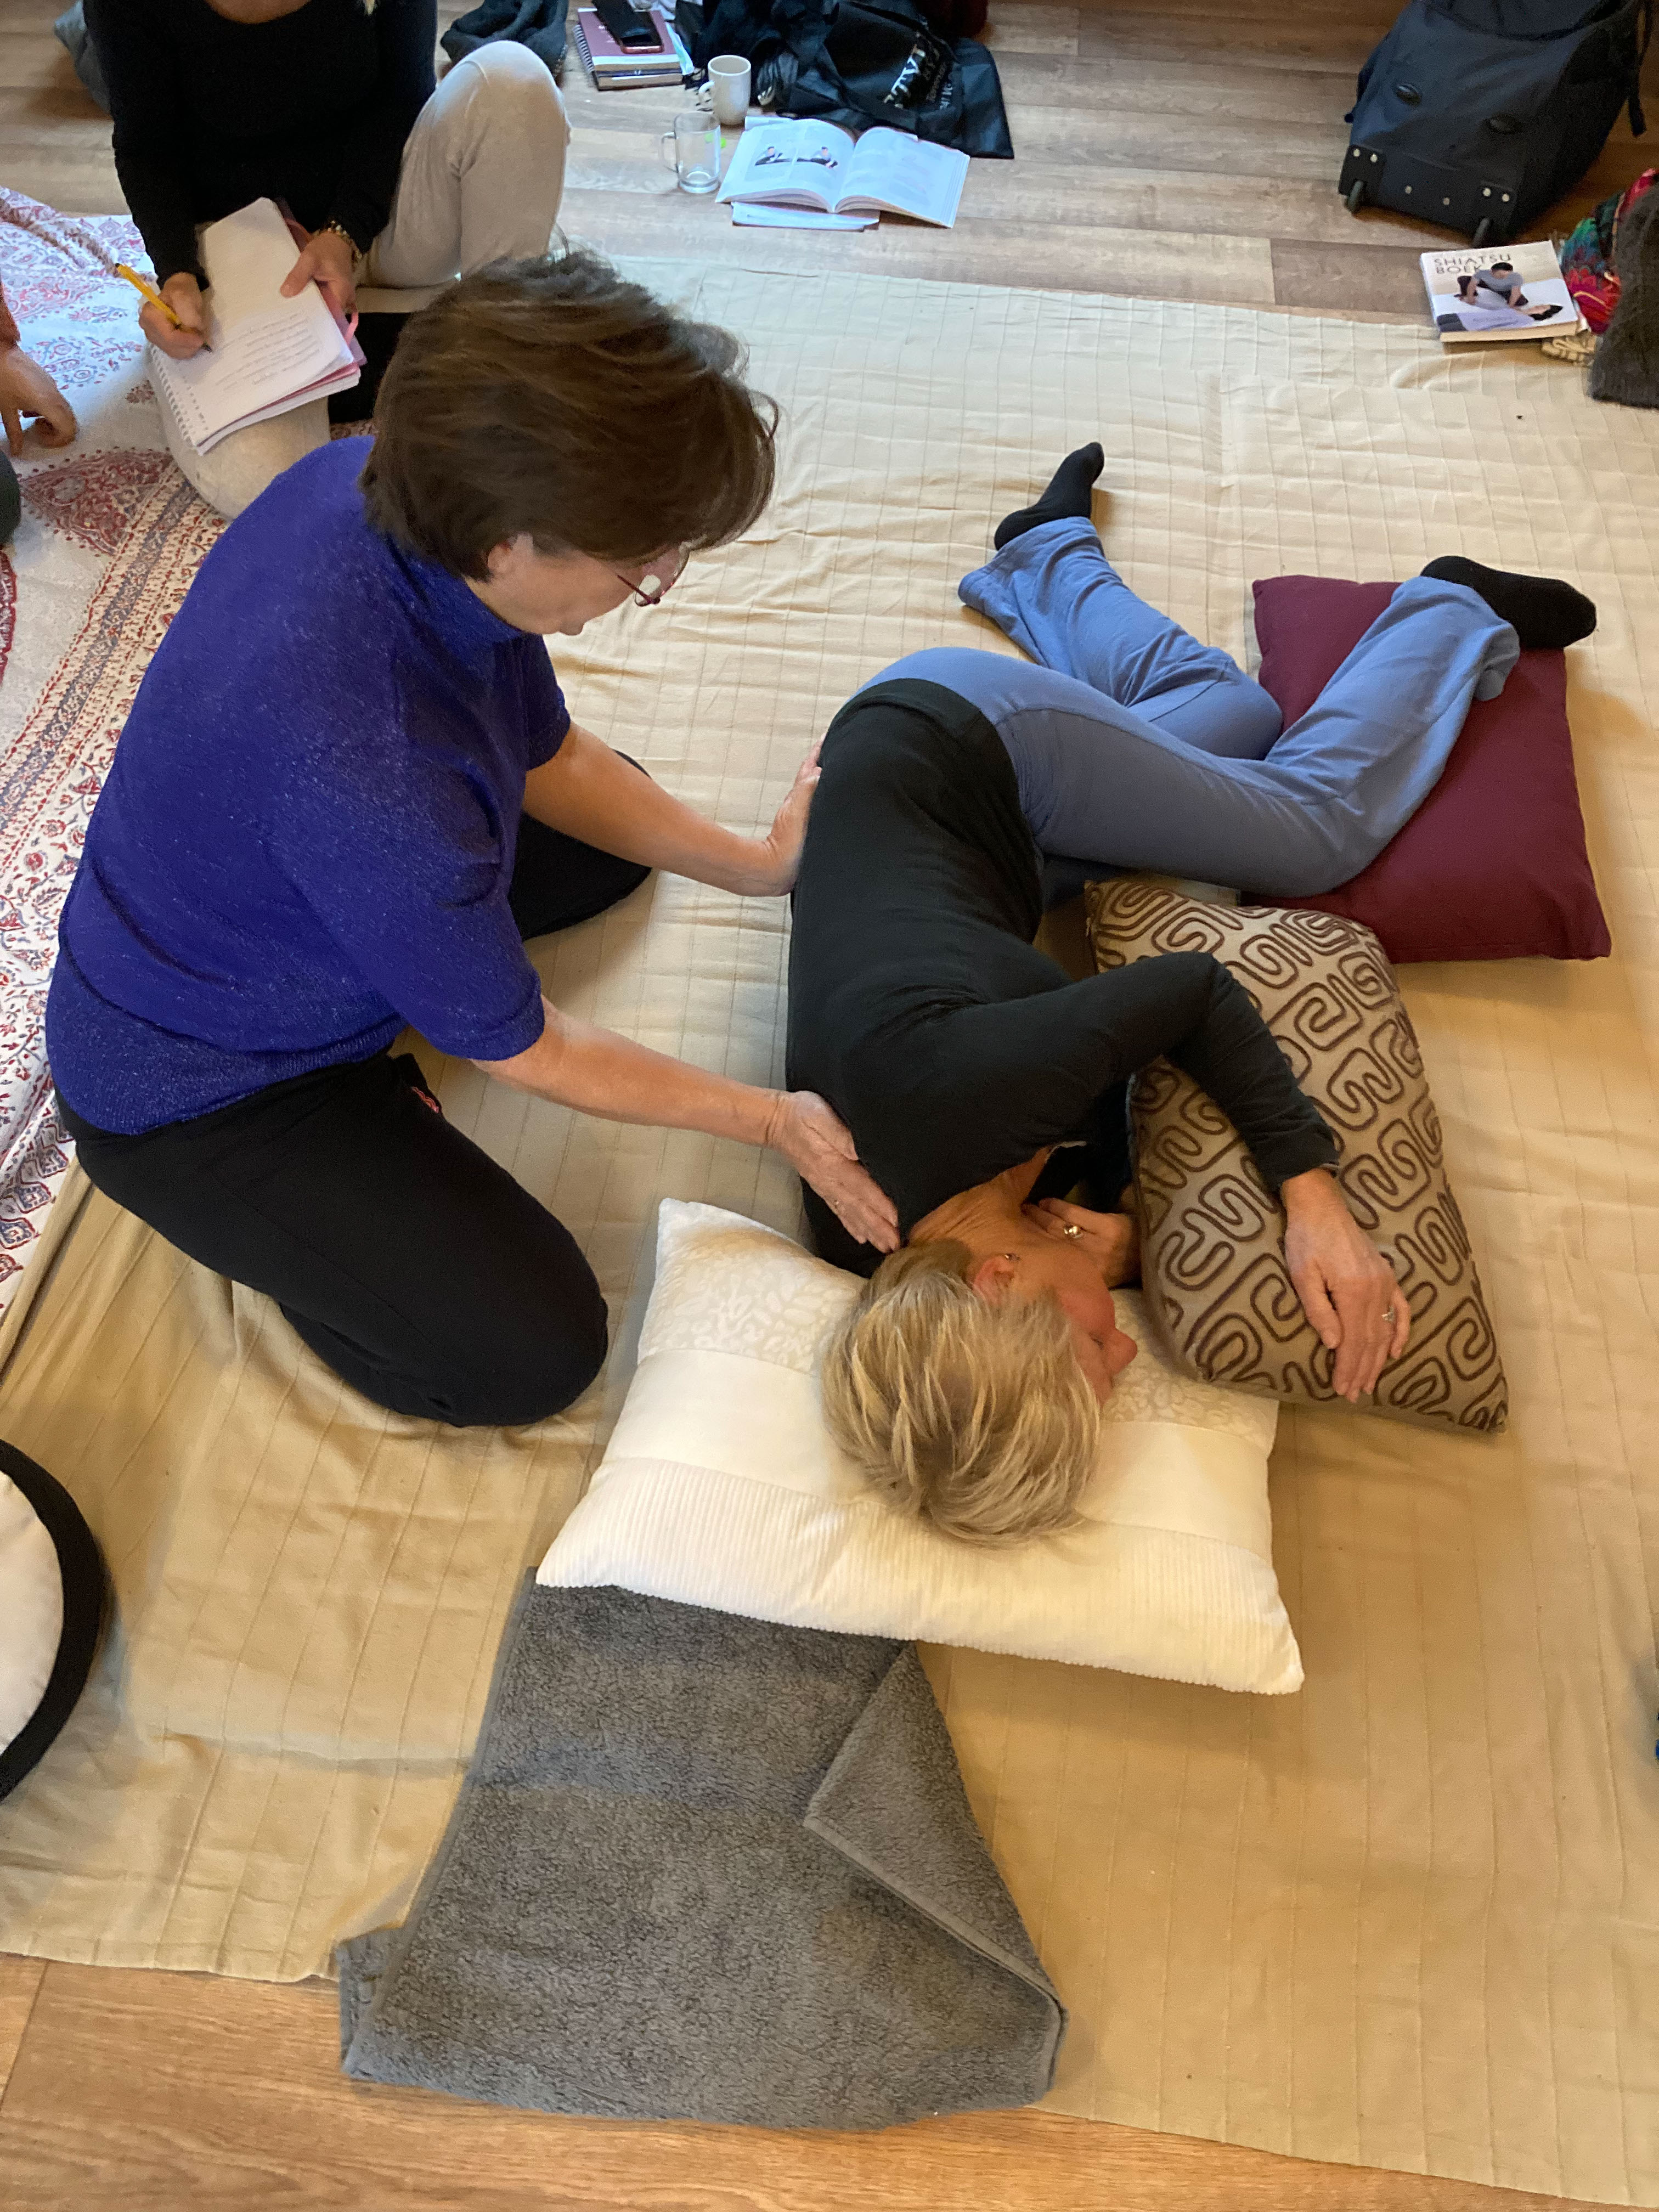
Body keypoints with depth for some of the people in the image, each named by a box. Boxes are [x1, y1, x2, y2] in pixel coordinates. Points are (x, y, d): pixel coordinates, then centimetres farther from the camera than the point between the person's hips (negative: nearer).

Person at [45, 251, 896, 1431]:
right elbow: (526, 1053, -25)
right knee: (532, 1351, -11)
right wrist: (775, 1120, -16)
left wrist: (756, 863, -4)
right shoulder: (365, 774, -43)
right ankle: (250, 1201, 8)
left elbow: (547, 758, -2)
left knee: (610, 834, 18)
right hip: (196, 1088, -7)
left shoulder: (391, 487, -19)